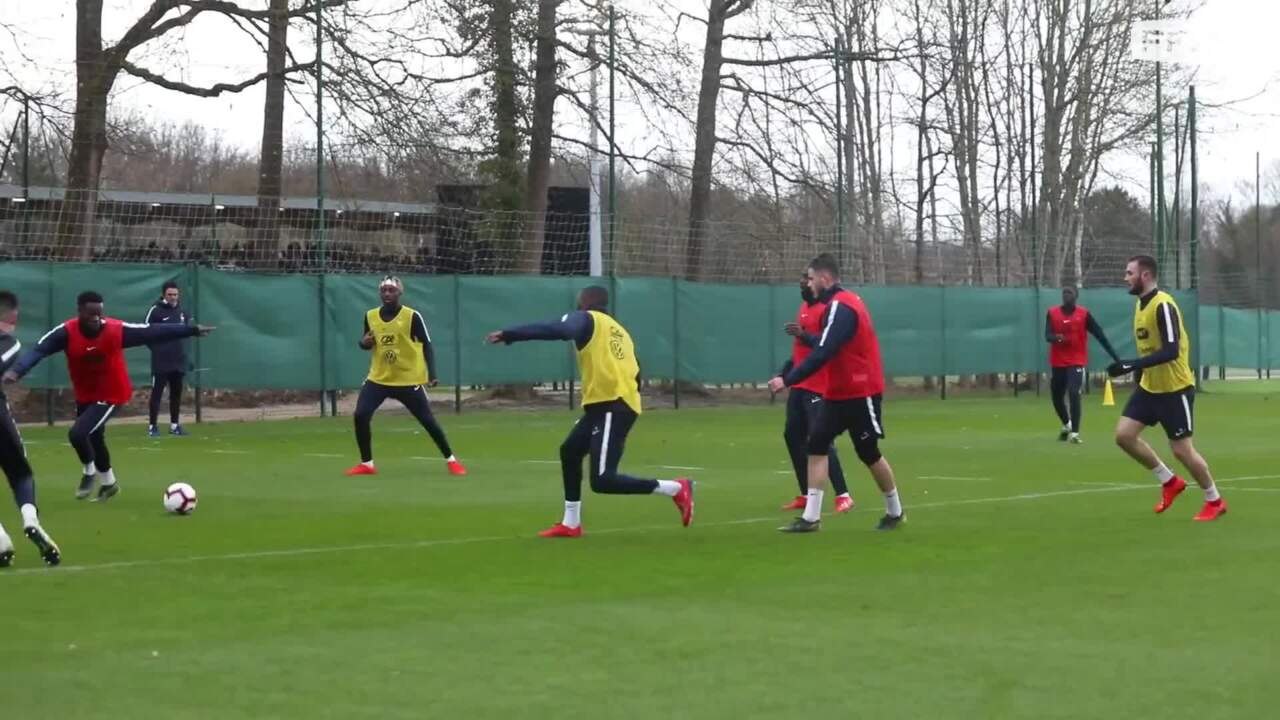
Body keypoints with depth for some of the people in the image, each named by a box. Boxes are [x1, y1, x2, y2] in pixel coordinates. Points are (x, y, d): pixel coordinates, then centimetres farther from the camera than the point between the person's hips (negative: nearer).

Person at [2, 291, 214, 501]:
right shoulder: (67, 332, -20)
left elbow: (153, 332, -17)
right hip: (84, 396, 4)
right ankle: (108, 483, 48)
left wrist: (192, 330, -16)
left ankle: (90, 473, 9)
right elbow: (38, 350, -30)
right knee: (94, 439, 22)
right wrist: (16, 371, -48)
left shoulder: (116, 330, -23)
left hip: (110, 395, -4)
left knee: (77, 433, -21)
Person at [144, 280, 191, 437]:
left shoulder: (182, 311, 11)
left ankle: (174, 425, 20)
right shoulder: (155, 310, -8)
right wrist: (156, 348, -8)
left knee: (176, 393, 11)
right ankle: (152, 426, 1)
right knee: (157, 392, -3)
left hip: (179, 360, 6)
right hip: (161, 361, -6)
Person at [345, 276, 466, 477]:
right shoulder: (370, 316, 2)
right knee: (360, 416, -10)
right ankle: (367, 464, 5)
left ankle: (451, 460, 15)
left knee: (428, 420, -2)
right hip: (378, 378, 3)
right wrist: (364, 342, -9)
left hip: (409, 379, -3)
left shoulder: (412, 316, -10)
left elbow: (426, 345, -6)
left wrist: (432, 373, -17)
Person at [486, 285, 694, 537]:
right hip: (608, 404, 9)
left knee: (602, 481, -12)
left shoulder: (587, 319, 0)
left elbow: (556, 330, -19)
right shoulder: (619, 331, 23)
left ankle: (676, 488, -10)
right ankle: (571, 523, 26)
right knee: (570, 451, 21)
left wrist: (507, 335, -19)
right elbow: (634, 373, 20)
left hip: (612, 405, -9)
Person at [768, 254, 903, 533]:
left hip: (860, 394, -9)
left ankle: (895, 512, 22)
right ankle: (811, 517, -5)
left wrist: (787, 381, -30)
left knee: (869, 454, 4)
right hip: (838, 393, 9)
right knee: (816, 445, -2)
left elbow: (822, 354, -28)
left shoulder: (840, 307, -21)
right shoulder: (844, 302, 10)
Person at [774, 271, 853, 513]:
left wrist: (803, 334, -31)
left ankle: (843, 496, -11)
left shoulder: (827, 310, -13)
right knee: (792, 435, 9)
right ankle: (805, 496, 15)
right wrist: (783, 373, 20)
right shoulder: (803, 308, 16)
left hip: (817, 388, -10)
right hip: (799, 386, 10)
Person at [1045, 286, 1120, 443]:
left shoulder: (1084, 314, -3)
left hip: (1077, 361, -3)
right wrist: (1056, 337, -32)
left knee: (1074, 393, -21)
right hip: (1058, 362, 3)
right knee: (1056, 396, 13)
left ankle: (1075, 433, -19)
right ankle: (1067, 425, 41)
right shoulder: (1052, 313, 2)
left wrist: (1115, 356, -6)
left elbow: (1100, 335, -3)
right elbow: (1047, 336, -7)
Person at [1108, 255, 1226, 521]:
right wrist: (1138, 372, 20)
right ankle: (1170, 481, 14)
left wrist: (1132, 366, -34)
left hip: (1175, 389, -9)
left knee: (1181, 449, -3)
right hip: (1149, 387, 9)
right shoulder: (1140, 304, 8)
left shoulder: (1163, 305, -21)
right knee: (1124, 434, -2)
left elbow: (1171, 350, -29)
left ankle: (1215, 501, 17)